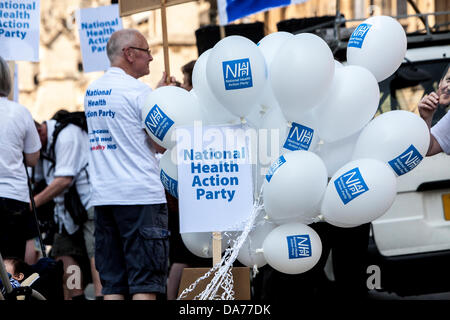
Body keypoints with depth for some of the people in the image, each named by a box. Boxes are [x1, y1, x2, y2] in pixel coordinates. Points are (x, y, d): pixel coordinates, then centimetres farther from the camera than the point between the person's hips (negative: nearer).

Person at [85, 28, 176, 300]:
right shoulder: (137, 89, -8)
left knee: (113, 283, 7)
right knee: (145, 283, -5)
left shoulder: (92, 91, 15)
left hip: (103, 196, 7)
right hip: (140, 195, -7)